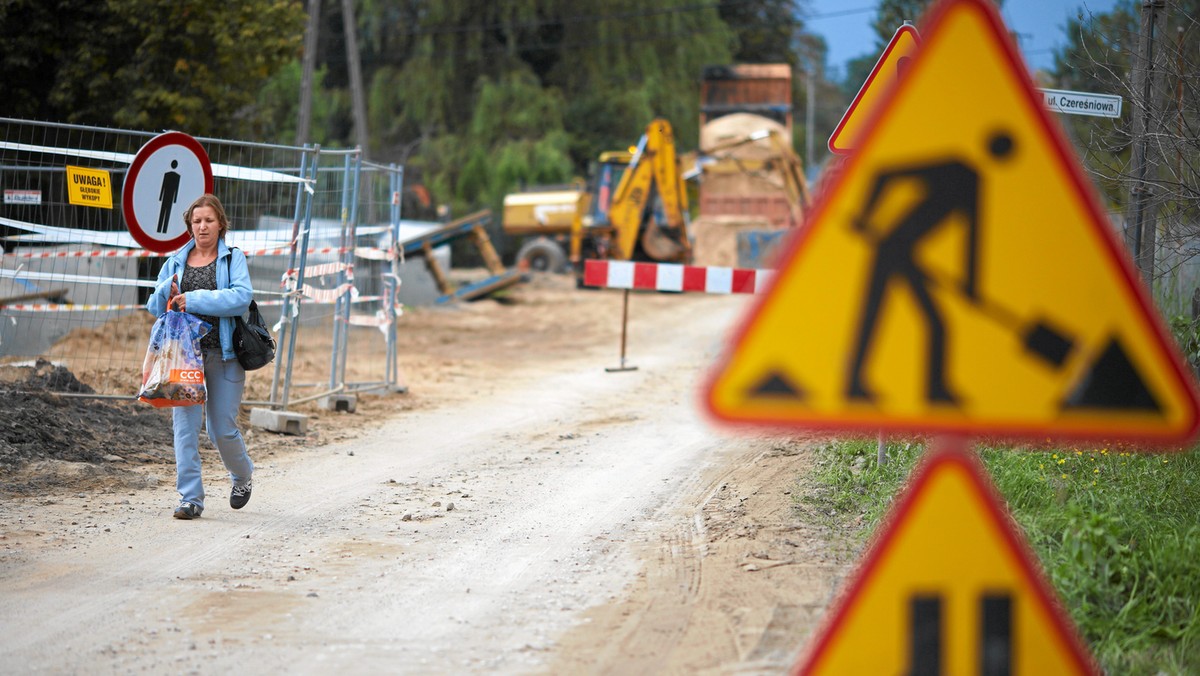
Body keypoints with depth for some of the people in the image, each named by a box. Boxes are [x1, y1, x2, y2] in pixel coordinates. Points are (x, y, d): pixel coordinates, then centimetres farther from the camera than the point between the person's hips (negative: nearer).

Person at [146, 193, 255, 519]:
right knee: (185, 424, -7)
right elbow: (155, 307, 12)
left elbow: (241, 297, -15)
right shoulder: (175, 262, 12)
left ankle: (242, 475, 32)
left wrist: (194, 299, -20)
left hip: (223, 354, -2)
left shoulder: (233, 258, 2)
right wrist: (168, 292, -12)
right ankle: (190, 498, -4)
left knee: (222, 428, 2)